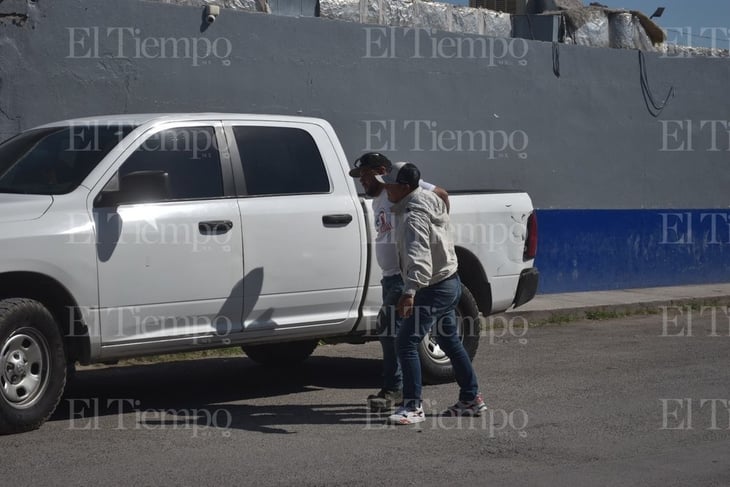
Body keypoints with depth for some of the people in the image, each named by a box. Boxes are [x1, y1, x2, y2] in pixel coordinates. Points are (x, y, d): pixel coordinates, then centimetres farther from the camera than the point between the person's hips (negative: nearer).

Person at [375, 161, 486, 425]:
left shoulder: (414, 216, -24)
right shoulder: (428, 199, 7)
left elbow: (418, 255, -38)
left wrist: (410, 291, -49)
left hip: (433, 290, -11)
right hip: (449, 282, 11)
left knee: (406, 342, -10)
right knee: (449, 341, 20)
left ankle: (413, 406, -10)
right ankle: (471, 399, 29)